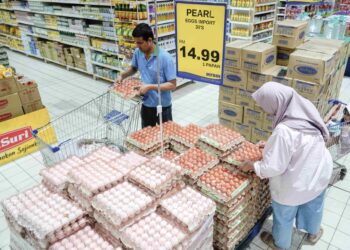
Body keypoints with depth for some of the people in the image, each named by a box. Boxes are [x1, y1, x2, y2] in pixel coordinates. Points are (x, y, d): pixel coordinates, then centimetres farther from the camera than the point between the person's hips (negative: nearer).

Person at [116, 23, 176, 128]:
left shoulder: (165, 58, -22)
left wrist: (150, 87, -28)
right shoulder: (138, 52, -5)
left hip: (162, 106, -5)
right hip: (146, 104, 5)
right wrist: (122, 75, -2)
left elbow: (172, 85, -21)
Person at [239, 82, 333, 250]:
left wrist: (252, 166, -11)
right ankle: (314, 232, 63)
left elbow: (274, 167, -28)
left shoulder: (284, 131, -38)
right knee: (314, 205, 34)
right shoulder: (305, 110, -13)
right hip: (319, 172, 7)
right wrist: (270, 145, 9)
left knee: (284, 215, 22)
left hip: (295, 184, -7)